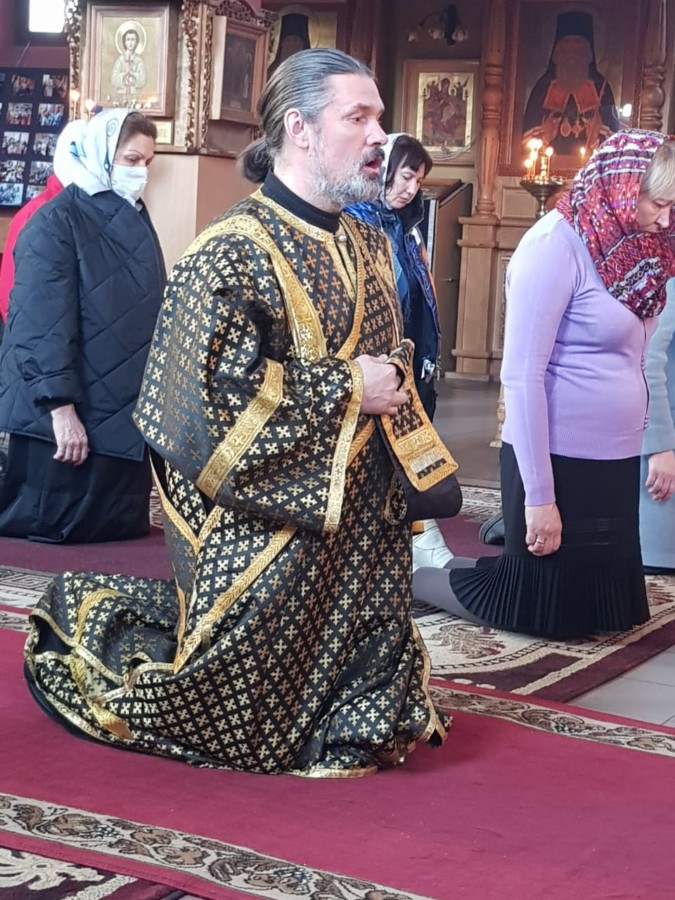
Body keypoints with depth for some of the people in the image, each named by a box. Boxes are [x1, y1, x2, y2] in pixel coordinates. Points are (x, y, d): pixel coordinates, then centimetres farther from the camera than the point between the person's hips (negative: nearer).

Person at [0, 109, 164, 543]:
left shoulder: (135, 221, 14)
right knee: (51, 538, -2)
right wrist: (61, 407, -24)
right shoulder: (55, 223, -11)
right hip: (68, 414, -8)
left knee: (117, 532, 9)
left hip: (124, 413, 8)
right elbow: (46, 323, -19)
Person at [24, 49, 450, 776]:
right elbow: (209, 394, -24)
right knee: (235, 710, 7)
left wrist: (395, 376, -1)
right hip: (263, 520, -7)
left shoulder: (368, 246, 8)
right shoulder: (233, 253, -17)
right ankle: (90, 623, 30)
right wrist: (347, 386, -20)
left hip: (360, 521, 7)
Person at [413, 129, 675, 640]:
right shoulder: (555, 247, -17)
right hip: (560, 461, -8)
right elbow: (522, 377, -20)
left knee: (603, 601, 16)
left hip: (614, 461, 8)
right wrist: (538, 496, -21)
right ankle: (410, 576, 23)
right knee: (546, 606, 4)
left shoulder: (624, 247, 7)